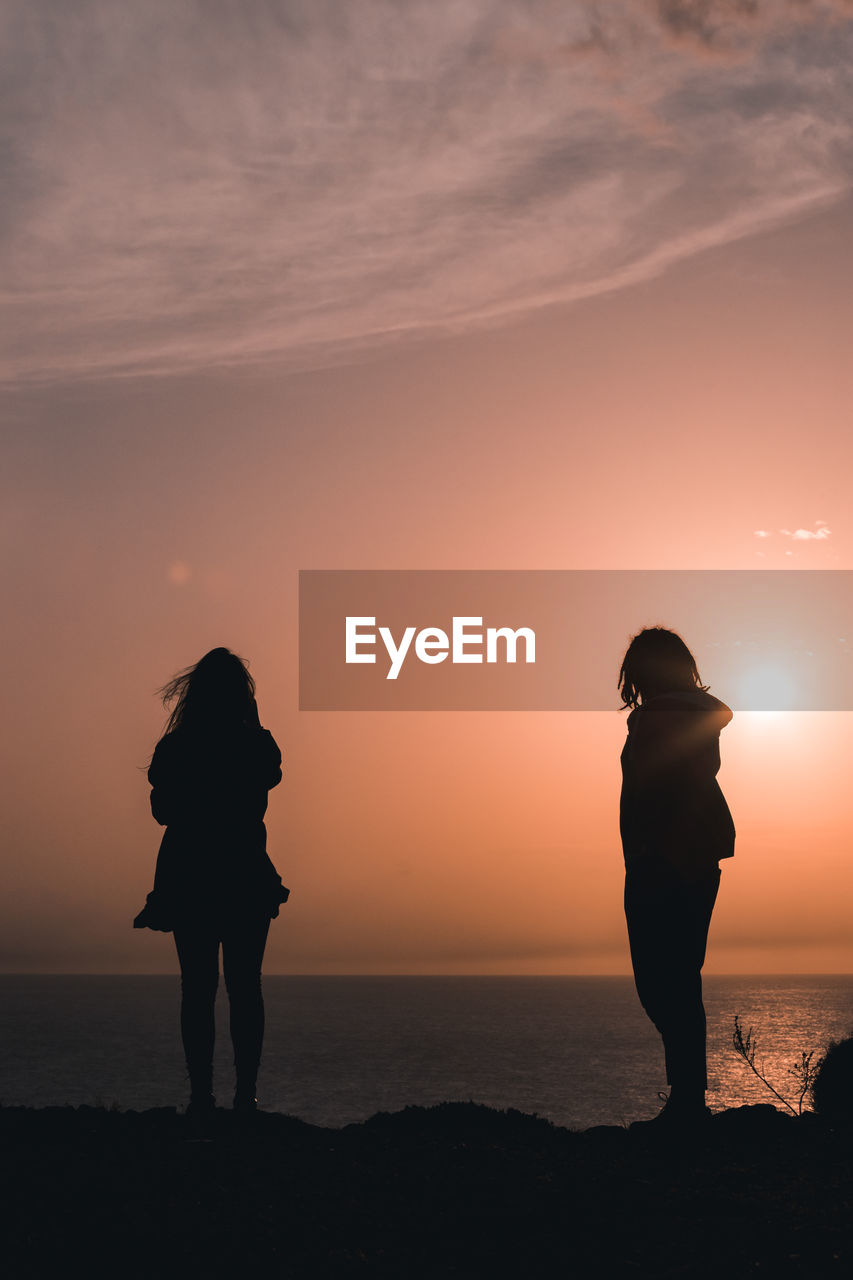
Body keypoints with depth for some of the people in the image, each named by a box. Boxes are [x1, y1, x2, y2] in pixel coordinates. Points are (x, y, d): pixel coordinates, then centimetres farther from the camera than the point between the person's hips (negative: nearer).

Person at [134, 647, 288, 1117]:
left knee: (197, 989, 5)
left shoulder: (174, 748, -5)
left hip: (188, 881, 0)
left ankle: (201, 1095, 2)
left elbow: (162, 810, 6)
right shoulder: (257, 745, -6)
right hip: (246, 880, 0)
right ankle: (245, 1094, 3)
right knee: (245, 988, 6)